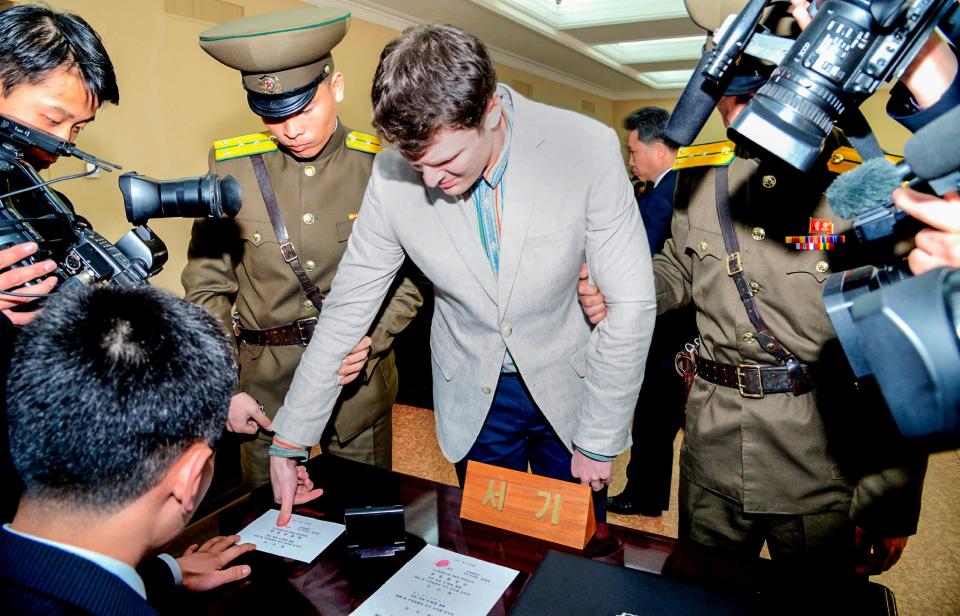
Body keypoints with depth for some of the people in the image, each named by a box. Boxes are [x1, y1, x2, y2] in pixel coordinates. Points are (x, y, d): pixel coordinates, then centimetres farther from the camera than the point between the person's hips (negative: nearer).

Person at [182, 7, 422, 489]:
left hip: (362, 383, 0)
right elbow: (206, 290, 1)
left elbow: (411, 278, -1)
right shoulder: (232, 167, -4)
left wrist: (372, 340, -16)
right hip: (265, 387, 1)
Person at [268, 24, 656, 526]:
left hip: (570, 387, 0)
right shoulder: (393, 175, -16)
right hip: (472, 400, 1)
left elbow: (631, 303, -16)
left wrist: (599, 441, -11)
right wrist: (288, 443, -2)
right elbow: (346, 310, -6)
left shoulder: (587, 148, -22)